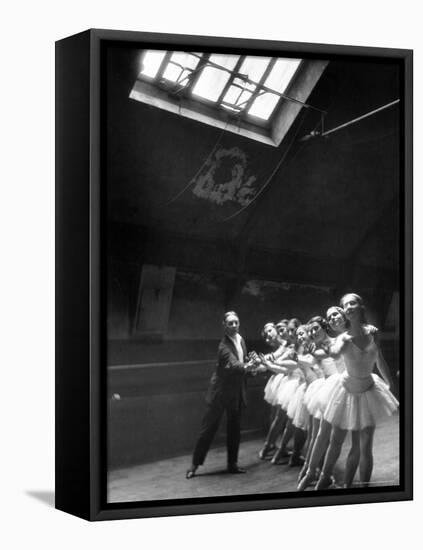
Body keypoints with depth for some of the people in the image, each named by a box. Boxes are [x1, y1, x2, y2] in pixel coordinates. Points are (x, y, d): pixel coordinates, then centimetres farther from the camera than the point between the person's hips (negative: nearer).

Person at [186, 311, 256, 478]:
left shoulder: (241, 340, 5)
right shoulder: (224, 346, -20)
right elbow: (233, 364, -36)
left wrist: (250, 364, 0)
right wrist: (245, 367, -54)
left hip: (237, 392, 7)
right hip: (222, 391, -7)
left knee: (234, 428, 13)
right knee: (209, 427, -1)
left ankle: (232, 464, 24)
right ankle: (195, 464, 9)